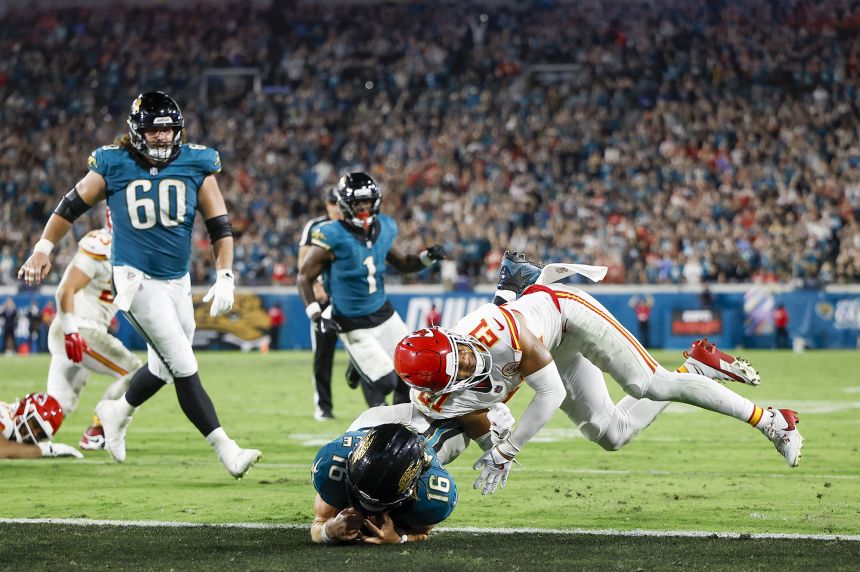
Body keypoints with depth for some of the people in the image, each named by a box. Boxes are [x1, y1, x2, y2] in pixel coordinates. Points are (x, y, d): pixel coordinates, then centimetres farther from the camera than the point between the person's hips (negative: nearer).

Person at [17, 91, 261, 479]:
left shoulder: (196, 165, -1)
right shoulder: (114, 166, -7)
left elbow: (220, 225, 2)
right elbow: (72, 205, 5)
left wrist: (225, 279, -7)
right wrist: (43, 250, 4)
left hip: (178, 281, 5)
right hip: (136, 279, -5)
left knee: (165, 367, 17)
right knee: (185, 368, -10)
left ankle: (116, 413, 43)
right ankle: (226, 450, -9)